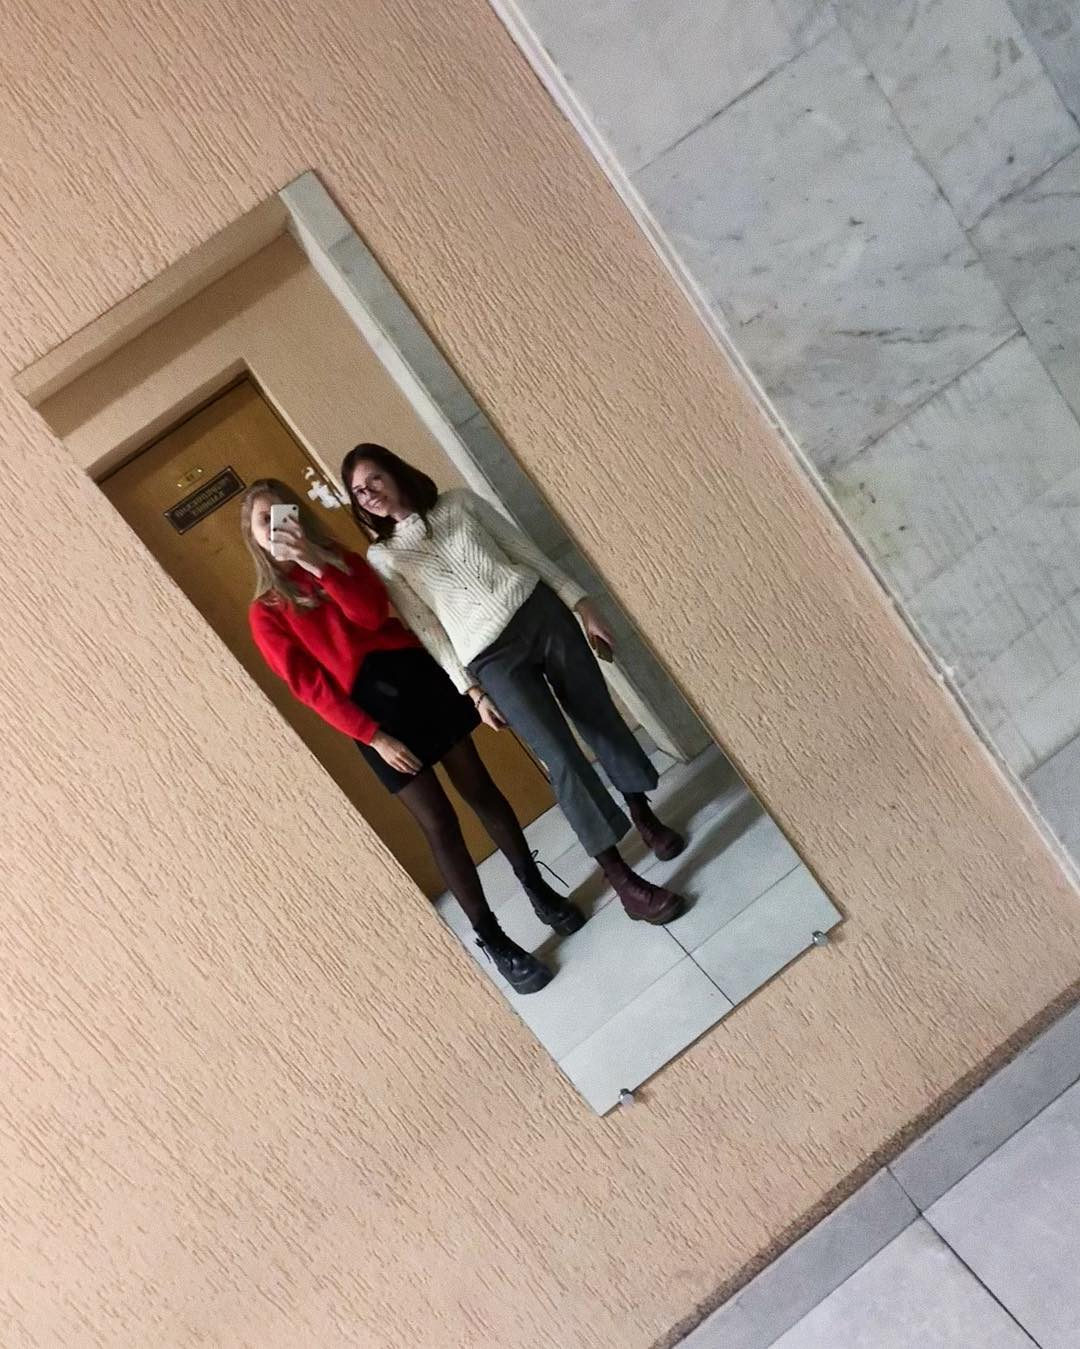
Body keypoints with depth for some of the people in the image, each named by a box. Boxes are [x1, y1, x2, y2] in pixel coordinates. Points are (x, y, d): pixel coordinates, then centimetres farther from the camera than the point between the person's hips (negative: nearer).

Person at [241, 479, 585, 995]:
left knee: (481, 790, 9)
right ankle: (495, 943, 12)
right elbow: (310, 687, -6)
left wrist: (318, 563, -18)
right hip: (370, 708, -3)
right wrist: (374, 737, -14)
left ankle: (539, 889, 29)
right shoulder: (266, 612, 2)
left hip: (415, 677, 3)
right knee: (440, 825, -1)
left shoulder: (336, 559, 12)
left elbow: (372, 612, -8)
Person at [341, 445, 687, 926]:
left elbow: (524, 549, 11)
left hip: (541, 613, 3)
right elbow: (427, 629, 2)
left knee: (600, 715, 11)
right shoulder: (382, 557, 5)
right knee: (564, 758, -7)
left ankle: (644, 817, 34)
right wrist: (472, 691, -2)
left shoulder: (458, 503, 11)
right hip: (493, 658, -3)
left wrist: (580, 603, 7)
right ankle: (620, 877, 2)